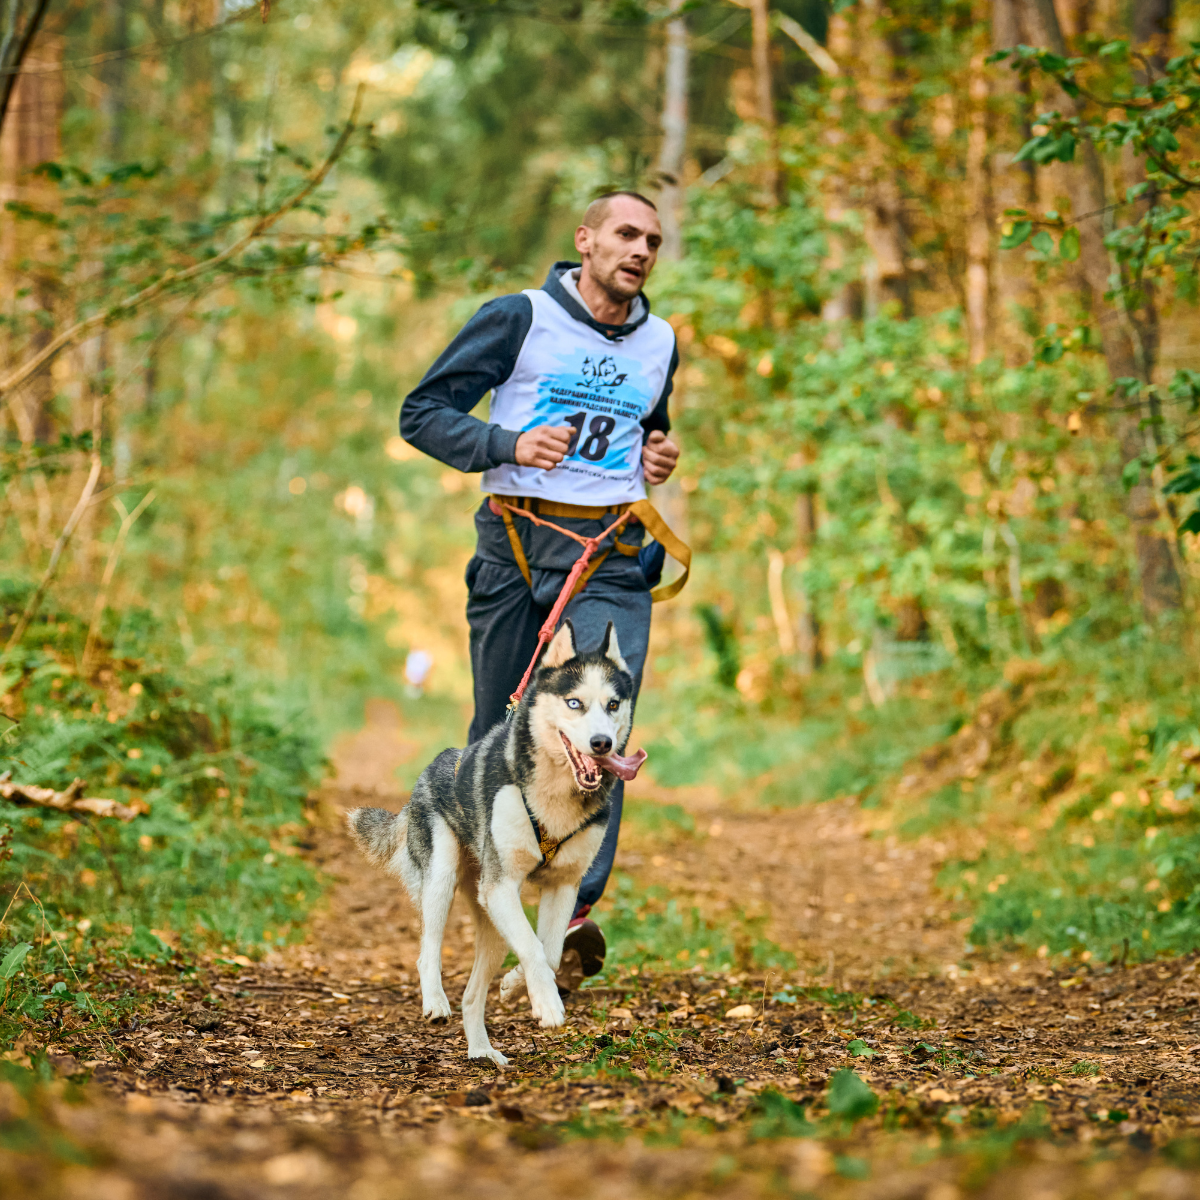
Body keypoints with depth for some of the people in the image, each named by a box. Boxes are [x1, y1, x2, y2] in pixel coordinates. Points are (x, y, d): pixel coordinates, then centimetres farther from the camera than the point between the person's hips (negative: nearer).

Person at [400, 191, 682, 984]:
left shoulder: (660, 343, 15)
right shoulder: (520, 319, 1)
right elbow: (423, 414, -1)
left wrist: (659, 460, 10)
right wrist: (508, 444, -16)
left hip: (612, 557, 2)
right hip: (515, 547, -2)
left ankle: (577, 912, -16)